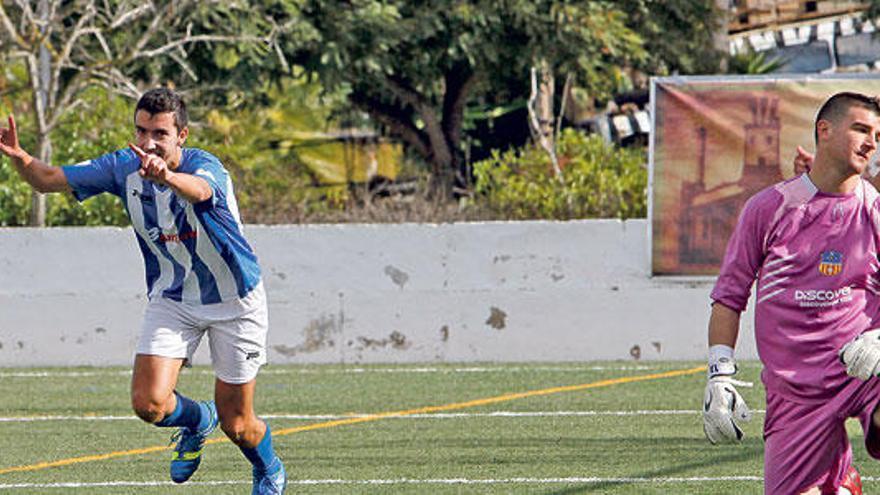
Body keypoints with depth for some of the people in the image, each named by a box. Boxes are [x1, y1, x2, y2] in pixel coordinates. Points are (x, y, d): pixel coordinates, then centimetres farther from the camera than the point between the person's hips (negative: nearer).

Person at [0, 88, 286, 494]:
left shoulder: (206, 167, -27)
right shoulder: (123, 167, -11)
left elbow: (199, 190, -52)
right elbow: (50, 180, -6)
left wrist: (166, 176, -76)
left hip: (235, 303, -4)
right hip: (171, 300, 4)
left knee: (236, 424, 1)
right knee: (149, 404, -14)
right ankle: (198, 420, 22)